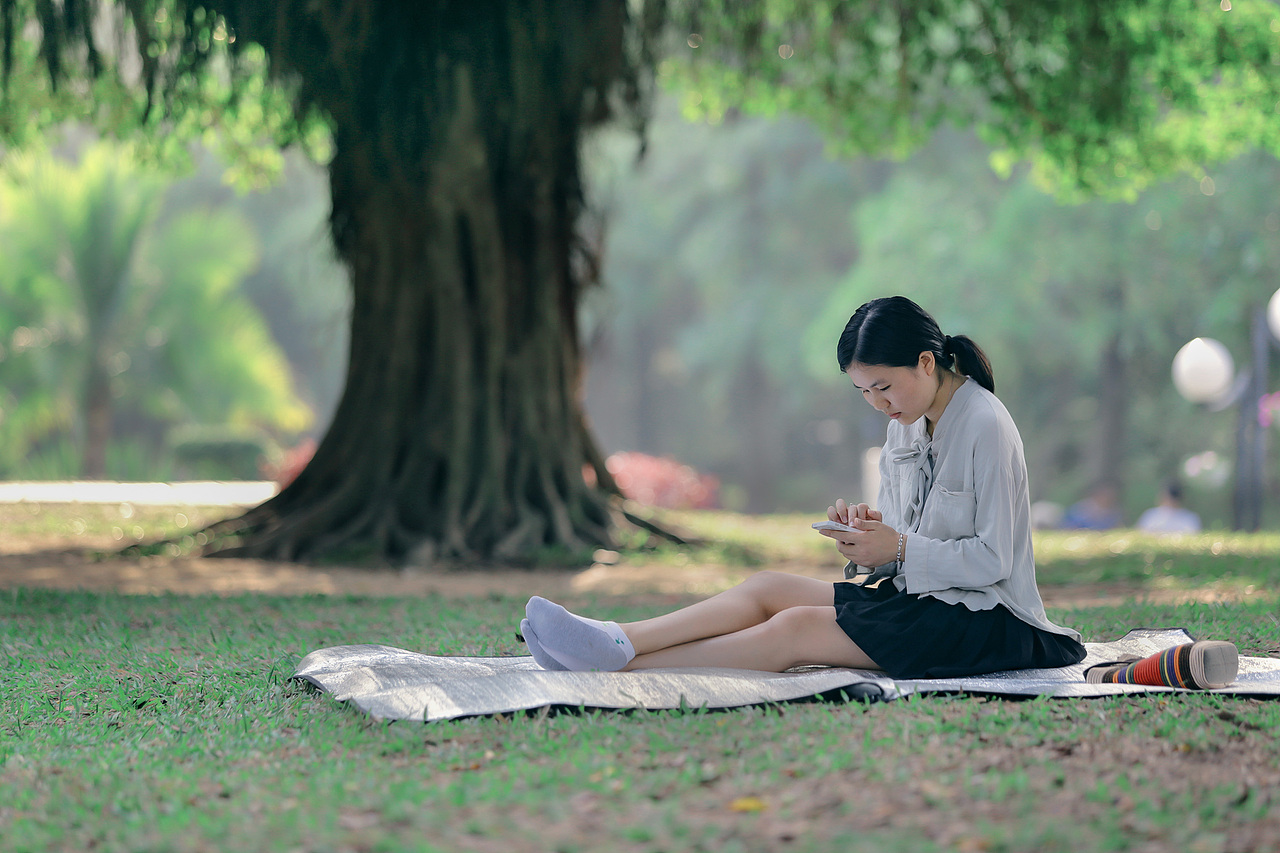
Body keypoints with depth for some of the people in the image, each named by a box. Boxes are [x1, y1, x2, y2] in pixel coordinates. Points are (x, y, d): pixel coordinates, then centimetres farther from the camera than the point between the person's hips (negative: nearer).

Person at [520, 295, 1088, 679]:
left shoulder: (986, 429, -14)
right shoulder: (905, 426, 12)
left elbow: (992, 560, -16)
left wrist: (899, 547, -19)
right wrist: (870, 533, -7)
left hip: (983, 620, -8)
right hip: (918, 597, 8)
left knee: (796, 628, -22)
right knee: (768, 587, -8)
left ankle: (620, 666, -30)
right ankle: (615, 639, -22)